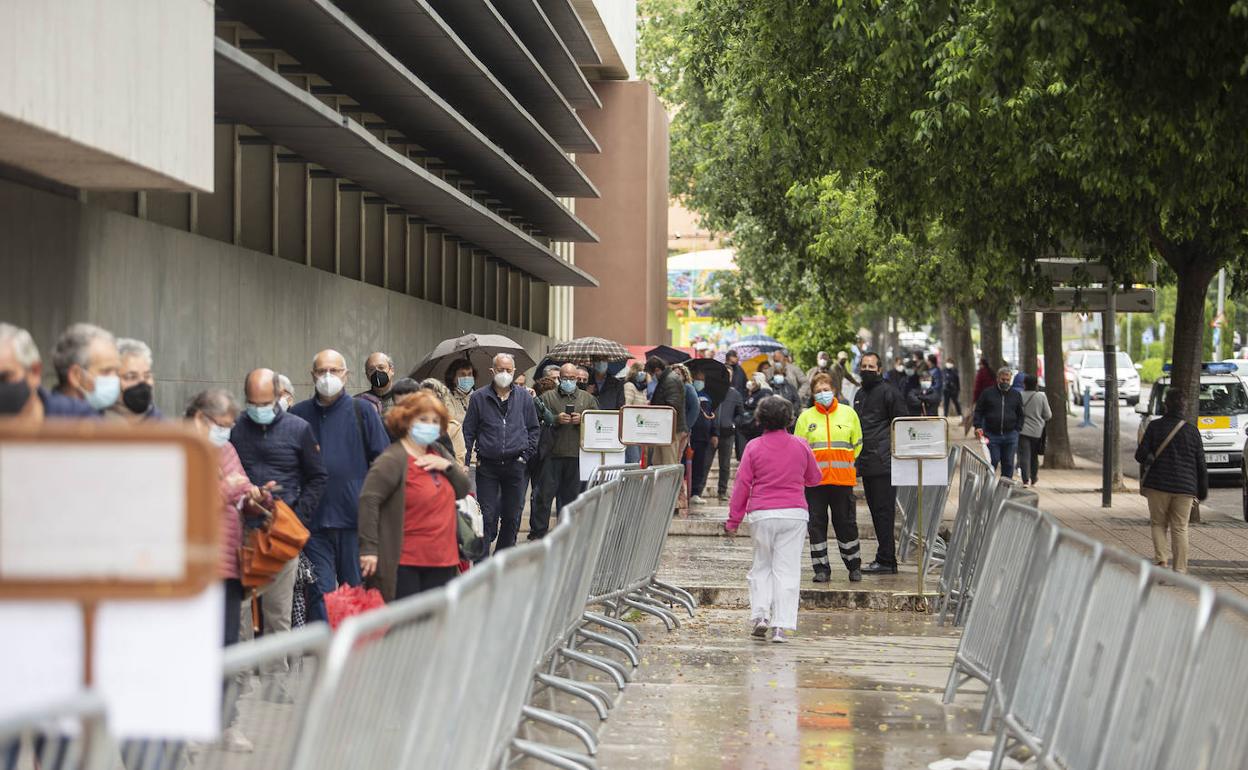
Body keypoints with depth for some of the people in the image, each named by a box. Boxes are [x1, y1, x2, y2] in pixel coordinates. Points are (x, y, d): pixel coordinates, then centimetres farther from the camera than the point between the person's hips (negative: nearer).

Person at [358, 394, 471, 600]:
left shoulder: (438, 452, 14)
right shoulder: (392, 460, -11)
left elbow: (463, 489, 17)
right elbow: (368, 500, -18)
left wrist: (447, 466, -4)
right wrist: (369, 548, -23)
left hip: (442, 561, 8)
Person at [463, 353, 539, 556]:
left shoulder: (524, 397, 8)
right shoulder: (479, 398, 3)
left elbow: (534, 429, 14)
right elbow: (468, 431, 4)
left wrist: (526, 454, 3)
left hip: (515, 465, 2)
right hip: (487, 465, -2)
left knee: (512, 516, 8)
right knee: (487, 516, -5)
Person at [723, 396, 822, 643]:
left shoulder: (754, 447, -3)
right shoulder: (801, 446, 2)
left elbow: (742, 484, -1)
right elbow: (814, 478, 16)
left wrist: (733, 520, 5)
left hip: (762, 514, 0)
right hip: (794, 512, 0)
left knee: (761, 566, 15)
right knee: (787, 569, 1)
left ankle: (760, 615, 1)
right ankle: (782, 626, -4)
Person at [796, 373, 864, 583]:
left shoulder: (848, 413, 6)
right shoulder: (806, 417, 5)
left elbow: (856, 444, 15)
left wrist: (844, 463, 10)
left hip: (842, 479, 0)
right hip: (814, 479, 0)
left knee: (846, 523, 4)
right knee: (816, 524, 1)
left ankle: (854, 566, 18)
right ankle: (821, 569, 8)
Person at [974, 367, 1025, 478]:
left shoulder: (1016, 395, 9)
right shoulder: (987, 393, 4)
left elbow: (1020, 415, 14)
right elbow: (978, 411, 7)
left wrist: (1017, 429, 3)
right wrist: (978, 426, -6)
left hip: (1010, 435, 2)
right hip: (992, 435, -2)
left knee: (1008, 463, 5)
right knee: (993, 461, -3)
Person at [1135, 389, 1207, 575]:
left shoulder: (1155, 427, -4)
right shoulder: (1192, 430, 0)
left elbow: (1141, 455, -8)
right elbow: (1200, 463, 3)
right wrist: (1203, 490, 12)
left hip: (1158, 484, -1)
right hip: (1185, 487, 1)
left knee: (1158, 524, 14)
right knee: (1180, 528, 6)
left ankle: (1161, 559, -5)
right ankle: (1179, 570, 2)